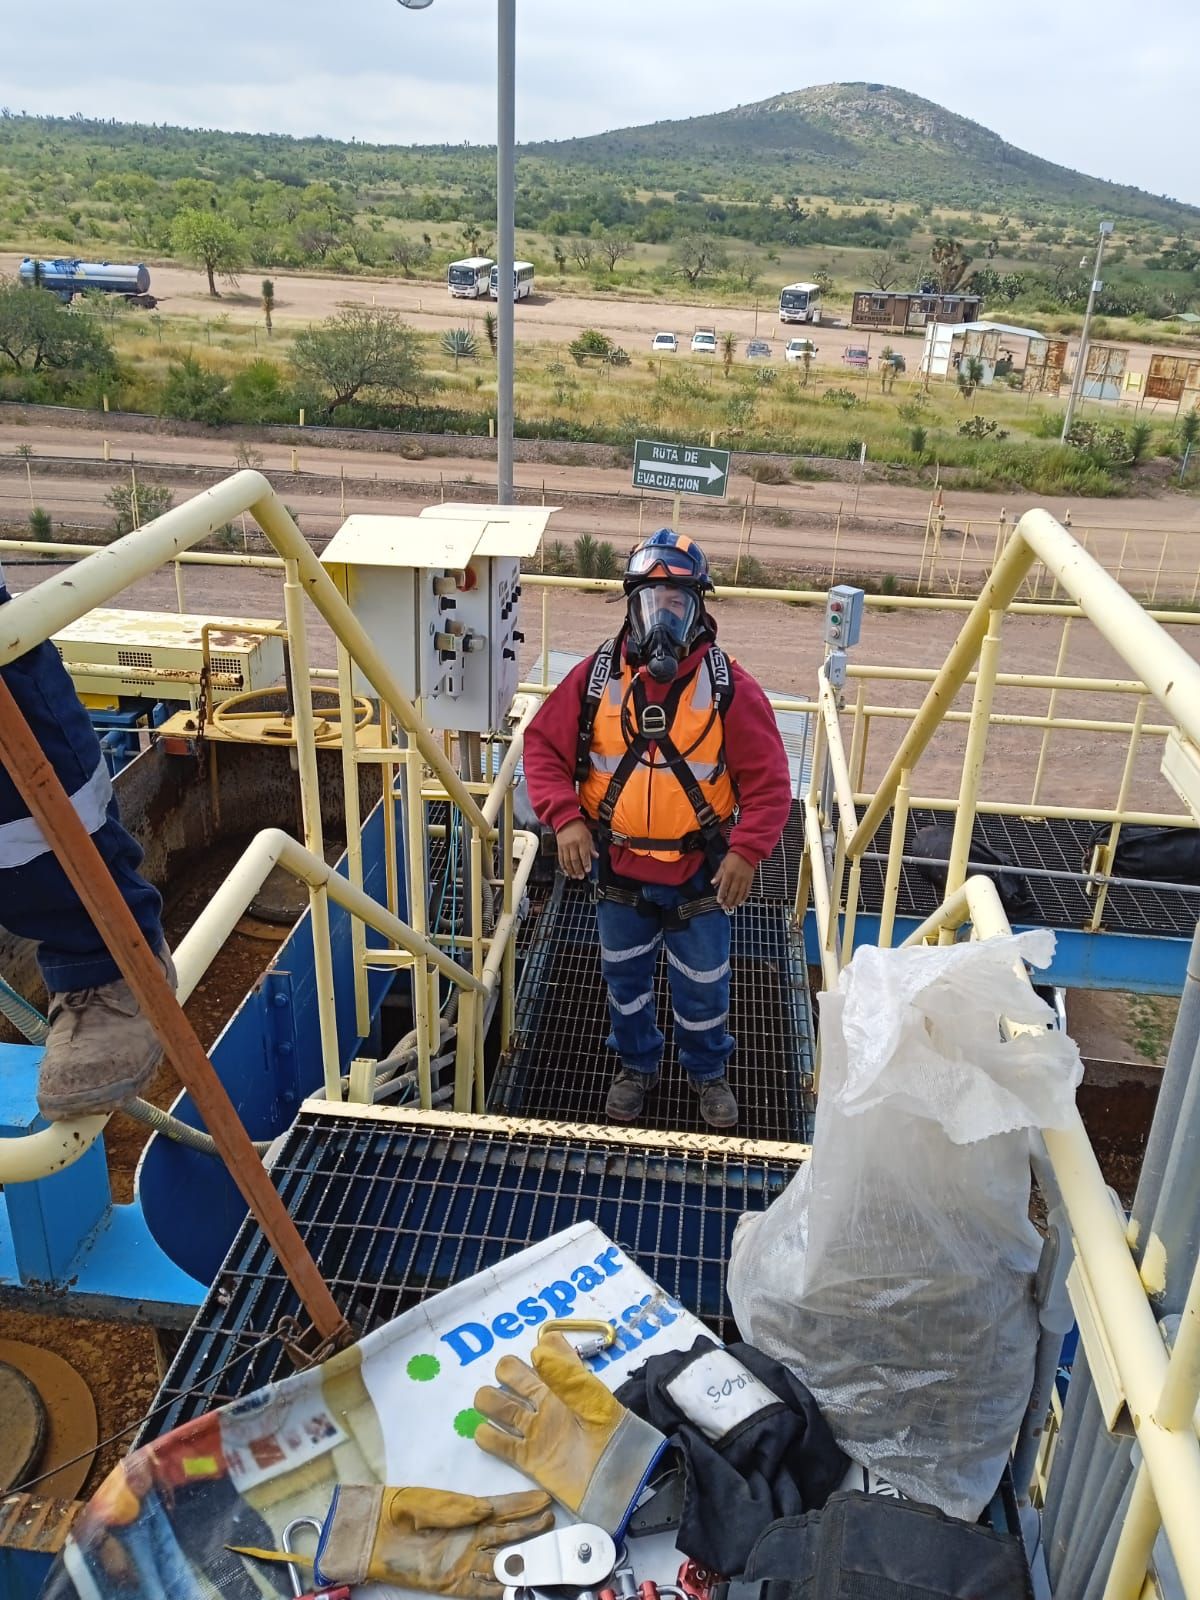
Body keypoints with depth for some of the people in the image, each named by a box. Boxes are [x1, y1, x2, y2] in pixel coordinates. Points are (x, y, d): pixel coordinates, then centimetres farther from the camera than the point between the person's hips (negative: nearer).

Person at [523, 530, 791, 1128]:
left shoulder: (728, 686, -14)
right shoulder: (596, 675, -9)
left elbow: (768, 779, -12)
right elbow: (542, 745, -3)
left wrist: (746, 851, -22)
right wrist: (565, 819, -16)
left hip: (700, 874, -1)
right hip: (619, 871, 2)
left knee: (702, 984, 17)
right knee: (624, 978, 21)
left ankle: (708, 1071, 45)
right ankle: (637, 1065, 47)